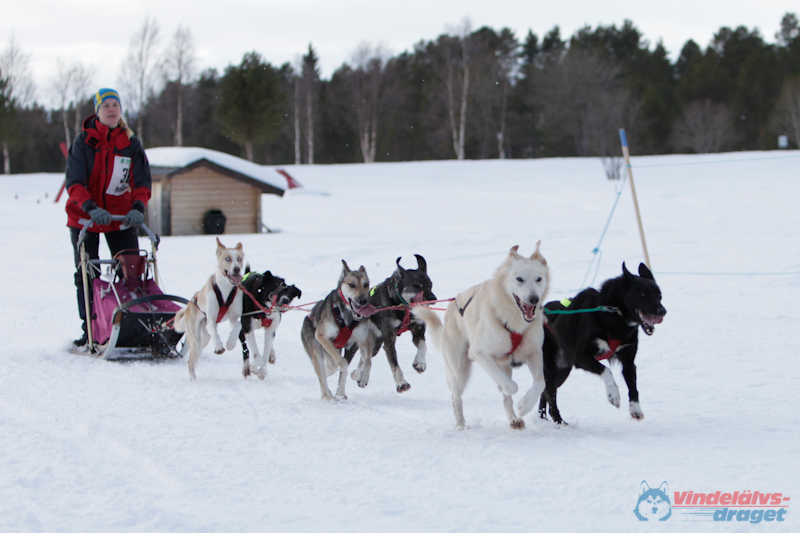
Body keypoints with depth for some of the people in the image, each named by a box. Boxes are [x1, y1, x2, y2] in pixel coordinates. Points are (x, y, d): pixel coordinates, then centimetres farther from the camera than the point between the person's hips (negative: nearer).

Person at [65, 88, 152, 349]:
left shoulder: (131, 143, 3)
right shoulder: (84, 141, -3)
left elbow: (142, 181, 0)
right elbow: (74, 182, -11)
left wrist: (137, 207, -19)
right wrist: (91, 208, -27)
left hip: (122, 218, 1)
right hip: (85, 219, -1)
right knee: (86, 276, 3)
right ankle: (90, 331, 10)